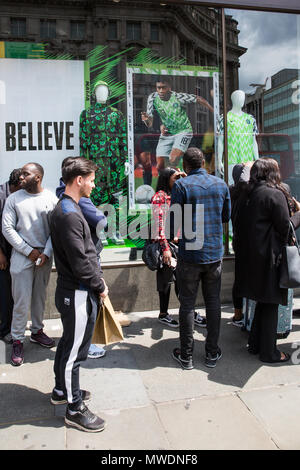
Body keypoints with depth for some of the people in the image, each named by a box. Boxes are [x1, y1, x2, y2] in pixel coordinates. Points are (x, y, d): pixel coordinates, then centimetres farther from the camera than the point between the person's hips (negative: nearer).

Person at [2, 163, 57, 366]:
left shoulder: (51, 198, 0)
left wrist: (46, 253, -9)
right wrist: (29, 251, -10)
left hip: (45, 256, 2)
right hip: (22, 256, -2)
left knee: (40, 297, 14)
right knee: (22, 300, 0)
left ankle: (37, 331, 32)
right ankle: (17, 341, 14)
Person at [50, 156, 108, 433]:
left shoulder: (68, 208, 12)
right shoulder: (69, 214, -22)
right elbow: (79, 261, -23)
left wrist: (98, 276, 8)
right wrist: (100, 286, -10)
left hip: (74, 289, 10)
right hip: (78, 294, -10)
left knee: (68, 343, 23)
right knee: (75, 350, 4)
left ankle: (62, 390, 42)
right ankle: (74, 409, 21)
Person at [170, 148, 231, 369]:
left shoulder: (181, 185, -9)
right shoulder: (221, 184, 4)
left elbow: (174, 220, -11)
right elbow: (226, 216, 13)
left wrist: (172, 233, 10)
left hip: (189, 254, -3)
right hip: (215, 253, 4)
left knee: (187, 304, 7)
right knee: (213, 302, 13)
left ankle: (186, 355, 17)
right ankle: (212, 353, 24)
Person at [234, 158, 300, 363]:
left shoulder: (248, 194, 9)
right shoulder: (275, 194, -14)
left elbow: (241, 224, 11)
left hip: (249, 256, 8)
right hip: (268, 257, -7)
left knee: (263, 301, 19)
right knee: (270, 304, 5)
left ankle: (255, 343, 29)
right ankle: (268, 352, 17)